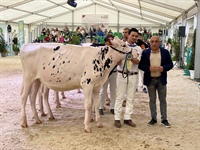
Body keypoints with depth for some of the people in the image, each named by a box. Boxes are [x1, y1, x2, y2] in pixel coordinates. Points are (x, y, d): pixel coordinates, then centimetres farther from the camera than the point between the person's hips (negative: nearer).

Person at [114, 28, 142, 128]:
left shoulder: (138, 49, 8)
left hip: (133, 75, 2)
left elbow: (137, 61, -9)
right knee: (119, 97, 1)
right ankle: (117, 118, 5)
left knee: (130, 98, 6)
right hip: (122, 74, -2)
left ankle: (127, 118, 14)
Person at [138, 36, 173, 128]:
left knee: (163, 100, 6)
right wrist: (148, 68, -17)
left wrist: (164, 68, -17)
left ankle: (164, 119, 13)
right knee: (152, 100, 8)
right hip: (150, 80, 0)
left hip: (161, 79, 0)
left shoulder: (165, 52, 1)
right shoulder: (145, 53, 1)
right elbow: (140, 65, 1)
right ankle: (153, 118, 18)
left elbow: (170, 64, 3)